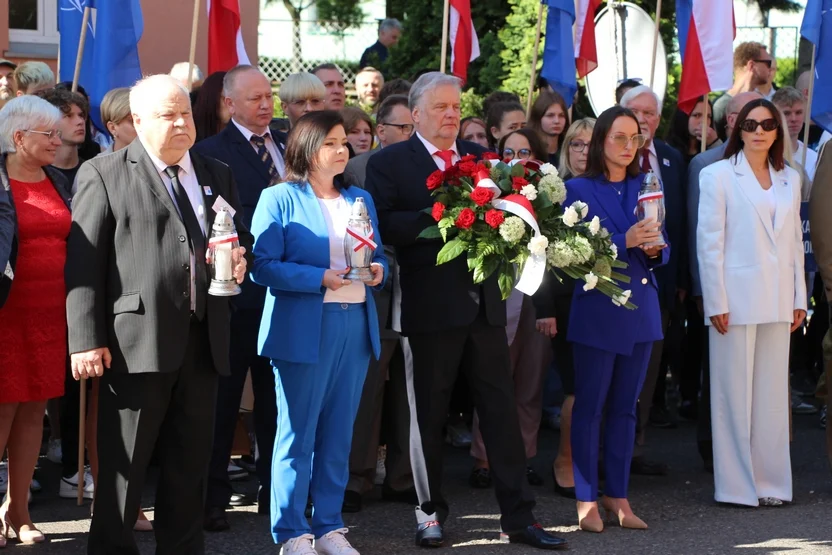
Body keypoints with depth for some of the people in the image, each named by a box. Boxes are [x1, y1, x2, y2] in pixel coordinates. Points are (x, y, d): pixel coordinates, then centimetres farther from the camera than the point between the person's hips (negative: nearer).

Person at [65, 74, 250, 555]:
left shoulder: (218, 175, 16)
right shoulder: (105, 175, -1)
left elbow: (242, 237, 25)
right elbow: (84, 264, -6)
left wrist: (240, 258, 0)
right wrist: (87, 340, -14)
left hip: (203, 340, 5)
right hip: (137, 343, -5)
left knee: (191, 464, 12)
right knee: (123, 467, 1)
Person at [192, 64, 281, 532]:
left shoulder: (288, 145, 12)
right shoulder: (212, 153, -6)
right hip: (239, 292, -5)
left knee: (277, 397, 12)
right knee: (223, 399, 3)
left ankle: (275, 489, 21)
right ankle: (214, 498, 9)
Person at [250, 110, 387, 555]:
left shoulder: (361, 199, 16)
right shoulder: (279, 199, -2)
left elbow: (379, 257, 18)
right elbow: (263, 266, -10)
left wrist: (378, 271, -5)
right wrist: (320, 279, -19)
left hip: (355, 327, 5)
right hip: (303, 330, -5)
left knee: (338, 434, 8)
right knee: (297, 434, -2)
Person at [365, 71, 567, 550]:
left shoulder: (481, 157, 13)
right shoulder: (390, 163, -2)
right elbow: (386, 224, -13)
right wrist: (439, 218, -23)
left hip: (485, 302, 4)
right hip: (430, 307, -4)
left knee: (501, 409, 4)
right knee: (428, 414, 7)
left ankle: (519, 517, 7)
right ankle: (431, 512, 19)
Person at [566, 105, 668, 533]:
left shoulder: (645, 188, 11)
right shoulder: (578, 189, -3)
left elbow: (661, 250, 12)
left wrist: (655, 249, -11)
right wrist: (625, 241, -21)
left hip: (640, 307, 5)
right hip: (597, 308, -5)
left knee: (625, 406, 9)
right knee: (590, 405, -1)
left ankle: (617, 494, 15)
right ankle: (586, 499, 4)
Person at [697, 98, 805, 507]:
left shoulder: (789, 180, 13)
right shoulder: (718, 176, -1)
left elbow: (795, 241, 15)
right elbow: (709, 242, -4)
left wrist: (799, 298, 9)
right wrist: (716, 302, -9)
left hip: (776, 302, 4)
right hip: (737, 299, -4)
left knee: (773, 392, 6)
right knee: (734, 393, -1)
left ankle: (770, 482, 12)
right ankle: (736, 484, 4)